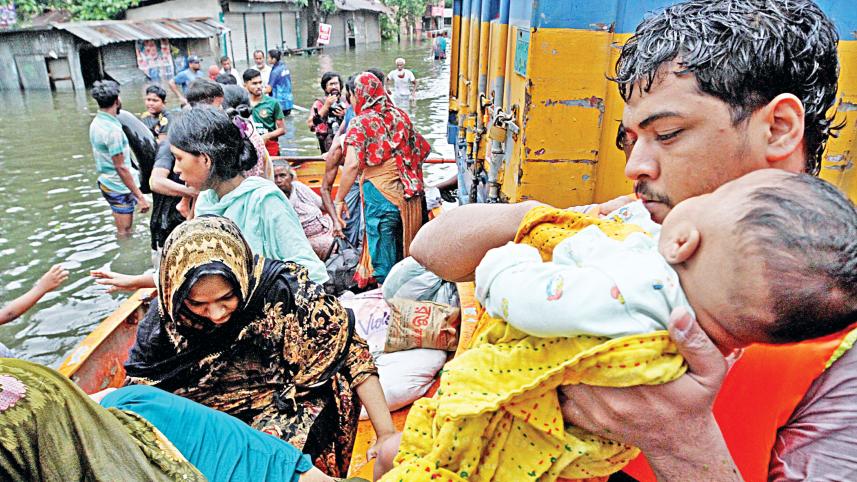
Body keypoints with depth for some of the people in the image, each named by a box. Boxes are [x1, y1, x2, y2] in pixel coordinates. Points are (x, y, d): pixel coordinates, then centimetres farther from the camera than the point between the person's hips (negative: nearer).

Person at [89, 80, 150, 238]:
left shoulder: (96, 123, 4)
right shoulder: (112, 129, -24)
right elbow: (121, 167, -24)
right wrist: (139, 196, -22)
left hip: (106, 182, 9)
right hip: (119, 188, -9)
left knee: (123, 229, 21)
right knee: (125, 232, 3)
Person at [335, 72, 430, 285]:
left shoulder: (361, 122, -6)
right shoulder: (400, 116, 9)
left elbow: (352, 165, -17)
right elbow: (422, 150, 14)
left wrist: (339, 199, -10)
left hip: (380, 195, -5)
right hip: (409, 196, 6)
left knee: (383, 256, 6)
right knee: (404, 251, 19)